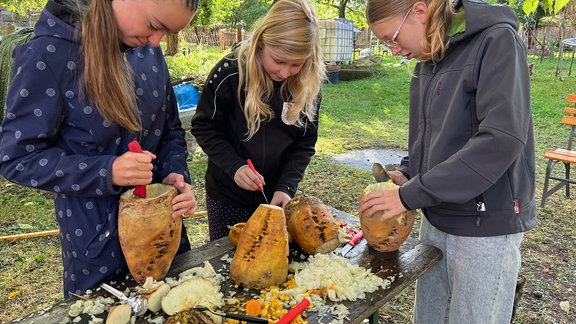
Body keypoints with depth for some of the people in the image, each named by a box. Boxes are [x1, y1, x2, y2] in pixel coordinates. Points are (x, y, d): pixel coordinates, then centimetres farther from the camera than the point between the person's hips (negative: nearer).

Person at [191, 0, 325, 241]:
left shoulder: (309, 84, -9)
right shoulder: (230, 72, -18)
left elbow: (305, 143, -3)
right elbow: (204, 127, -9)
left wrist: (286, 186, -15)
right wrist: (234, 166, -22)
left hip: (277, 196, 3)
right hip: (228, 196, -2)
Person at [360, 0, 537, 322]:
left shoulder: (497, 42, -14)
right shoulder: (428, 61, 8)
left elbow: (501, 140, -24)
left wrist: (411, 194, -23)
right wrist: (408, 173, -1)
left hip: (486, 225, -7)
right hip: (436, 218, 7)